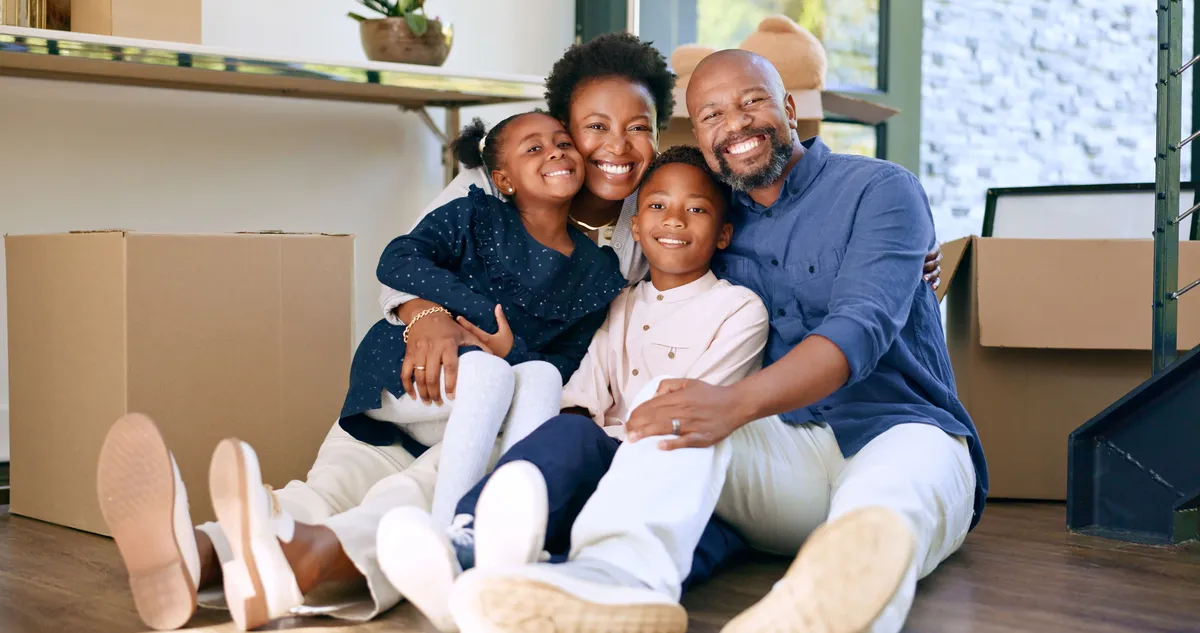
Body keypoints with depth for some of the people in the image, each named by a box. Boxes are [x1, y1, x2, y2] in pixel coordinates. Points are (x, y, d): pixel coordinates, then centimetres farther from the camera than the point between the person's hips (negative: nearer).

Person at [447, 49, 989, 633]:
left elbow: (862, 326, -17)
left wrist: (738, 400, -36)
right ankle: (619, 578, -58)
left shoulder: (880, 189, 1)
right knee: (681, 410, -28)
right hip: (781, 450, 4)